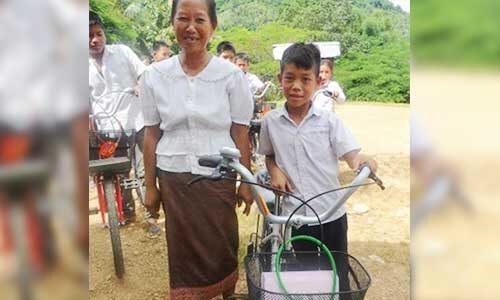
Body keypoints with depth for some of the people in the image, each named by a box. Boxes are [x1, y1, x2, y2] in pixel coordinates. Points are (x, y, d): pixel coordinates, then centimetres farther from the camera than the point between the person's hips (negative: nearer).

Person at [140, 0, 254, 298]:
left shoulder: (232, 75, -8)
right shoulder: (154, 76, -3)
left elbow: (240, 133, -3)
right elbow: (152, 134, 2)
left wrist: (246, 182, -2)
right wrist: (150, 185, 5)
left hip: (219, 176, -1)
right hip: (174, 178, 1)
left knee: (223, 246, 13)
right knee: (184, 249, 13)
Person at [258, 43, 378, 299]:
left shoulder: (330, 121, -6)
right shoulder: (270, 121, 0)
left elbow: (352, 156, -10)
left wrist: (365, 162, -33)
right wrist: (275, 171, -6)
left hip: (330, 216, -1)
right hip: (292, 218, 1)